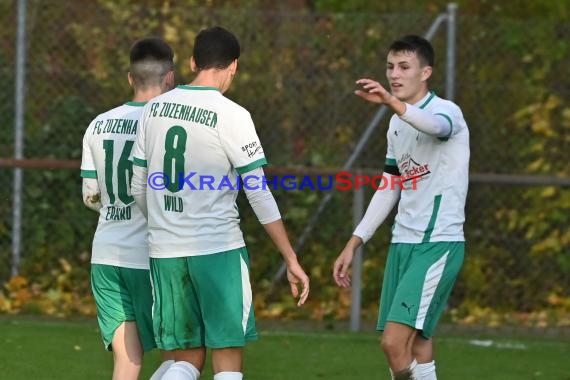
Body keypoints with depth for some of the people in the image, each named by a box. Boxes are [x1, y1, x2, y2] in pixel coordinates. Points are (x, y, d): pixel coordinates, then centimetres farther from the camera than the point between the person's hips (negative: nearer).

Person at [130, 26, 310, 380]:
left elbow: (139, 188, 13)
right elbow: (259, 194, -8)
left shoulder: (155, 108, 7)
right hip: (218, 248, -5)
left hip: (165, 249, 5)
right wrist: (291, 260, -3)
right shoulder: (232, 115, -9)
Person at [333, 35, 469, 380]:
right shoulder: (397, 124, 15)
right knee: (417, 351, 5)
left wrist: (391, 102, -55)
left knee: (394, 342, -20)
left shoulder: (447, 111, -11)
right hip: (403, 243, 8)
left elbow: (435, 126, -37)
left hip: (439, 244, -8)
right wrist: (354, 244, 18)